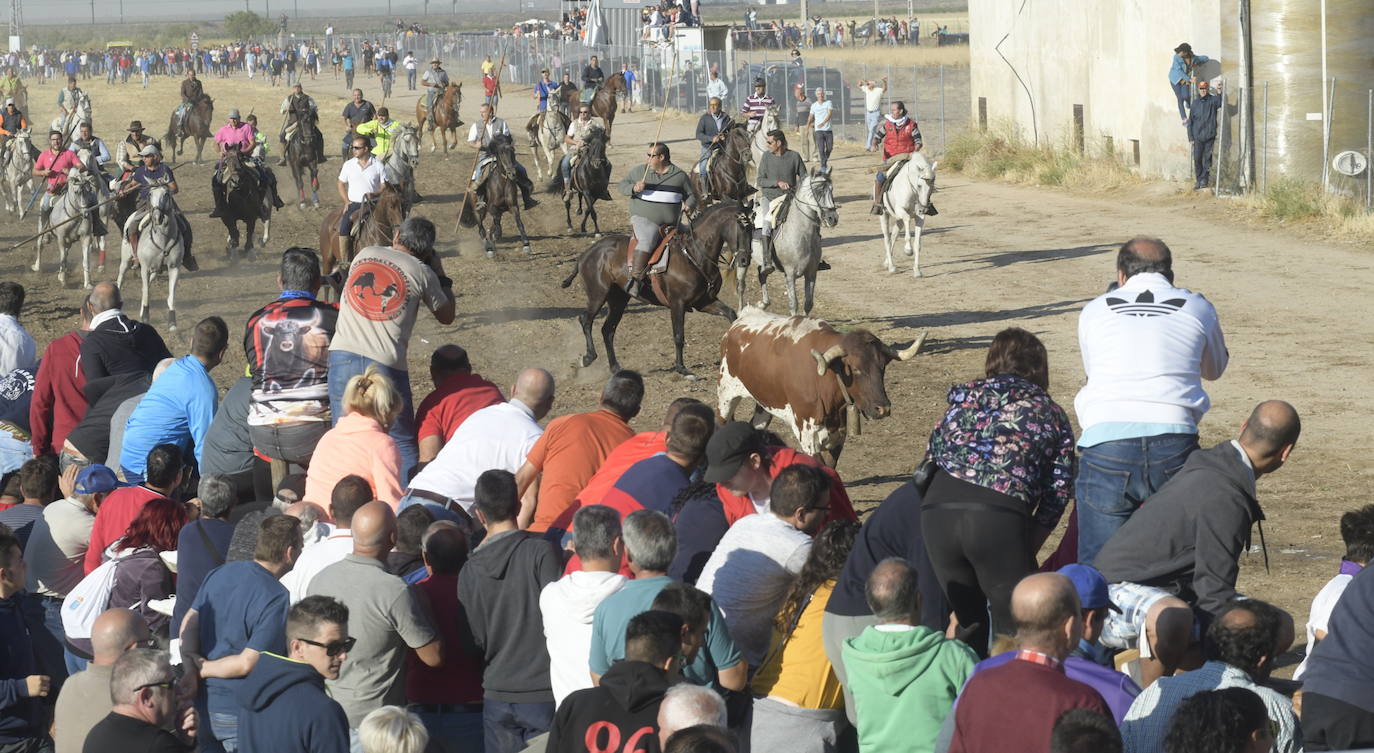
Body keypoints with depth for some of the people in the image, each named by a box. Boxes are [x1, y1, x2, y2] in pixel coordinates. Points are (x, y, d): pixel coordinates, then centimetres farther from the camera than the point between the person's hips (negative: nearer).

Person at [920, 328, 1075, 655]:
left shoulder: (966, 395, 22)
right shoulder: (1052, 416, 20)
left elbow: (933, 453, 18)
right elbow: (1057, 494, 14)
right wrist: (1026, 552, 18)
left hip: (938, 508, 3)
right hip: (1000, 514, -3)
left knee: (967, 619, 20)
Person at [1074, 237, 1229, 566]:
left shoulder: (1094, 311, 16)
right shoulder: (1197, 308, 16)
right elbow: (1215, 368, 34)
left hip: (1105, 439, 0)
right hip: (1174, 443, 0)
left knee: (1097, 566, 3)